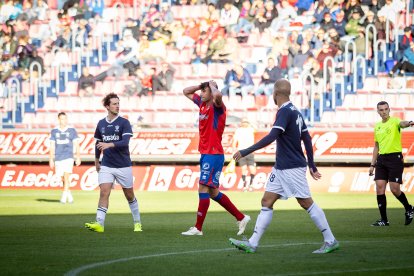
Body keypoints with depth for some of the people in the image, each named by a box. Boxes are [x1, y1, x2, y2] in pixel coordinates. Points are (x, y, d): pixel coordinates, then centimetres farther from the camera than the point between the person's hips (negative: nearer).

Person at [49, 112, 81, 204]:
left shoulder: (72, 130, 4)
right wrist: (51, 159, 6)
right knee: (63, 179, 7)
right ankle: (69, 196, 24)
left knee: (66, 176, -18)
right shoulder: (54, 131, 8)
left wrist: (78, 158, 0)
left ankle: (64, 196, -18)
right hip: (58, 158, 2)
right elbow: (52, 146, 10)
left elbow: (76, 145, 6)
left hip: (68, 157, -2)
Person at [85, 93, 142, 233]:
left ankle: (137, 223, 25)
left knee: (130, 195, 9)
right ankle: (99, 224, -21)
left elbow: (125, 142, -19)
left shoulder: (124, 123, -6)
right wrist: (96, 161, 20)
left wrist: (109, 145, -32)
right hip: (106, 166, 2)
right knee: (104, 192, -14)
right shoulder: (101, 124, 7)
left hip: (123, 166, -2)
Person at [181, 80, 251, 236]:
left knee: (203, 189, -10)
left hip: (214, 154, -9)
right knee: (213, 193, 12)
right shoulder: (202, 103, 13)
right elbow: (186, 92, 26)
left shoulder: (217, 106, -12)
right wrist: (201, 85, 11)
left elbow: (217, 95, -35)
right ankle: (241, 218, 20)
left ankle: (198, 228, -7)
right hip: (205, 153, 9)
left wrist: (212, 85, -15)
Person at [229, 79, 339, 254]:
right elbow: (307, 139, 16)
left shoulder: (285, 112, -16)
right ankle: (252, 244, 1)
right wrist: (311, 165, 21)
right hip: (280, 168, 9)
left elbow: (271, 137, -26)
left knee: (306, 203, -4)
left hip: (293, 168, -9)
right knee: (266, 202, 4)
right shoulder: (294, 112, 12)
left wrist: (245, 152, -26)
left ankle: (330, 241, 3)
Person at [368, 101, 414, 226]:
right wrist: (373, 164, 17)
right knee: (380, 188, -3)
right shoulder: (377, 126, 14)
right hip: (381, 159, 6)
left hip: (395, 157, -6)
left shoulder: (394, 121, -6)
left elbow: (402, 123, -31)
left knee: (395, 189, -8)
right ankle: (384, 220, 4)